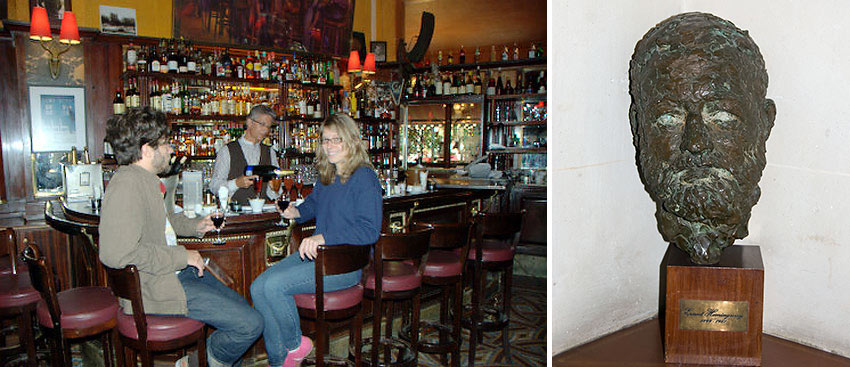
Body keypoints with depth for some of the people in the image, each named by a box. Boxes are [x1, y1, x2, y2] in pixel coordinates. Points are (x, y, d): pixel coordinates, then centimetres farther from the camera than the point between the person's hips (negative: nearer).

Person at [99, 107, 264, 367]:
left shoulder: (146, 180, 12)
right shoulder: (126, 184, -21)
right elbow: (116, 253, -32)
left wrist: (194, 226, 15)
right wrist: (181, 256, -23)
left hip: (176, 270, 11)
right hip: (155, 287, -11)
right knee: (251, 323, -14)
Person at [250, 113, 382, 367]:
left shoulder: (364, 177, -13)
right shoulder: (326, 176, 13)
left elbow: (369, 230, -21)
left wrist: (324, 237, -29)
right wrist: (298, 212, 11)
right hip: (316, 252, 8)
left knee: (275, 285, -22)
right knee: (258, 288, -7)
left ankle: (295, 344, 4)